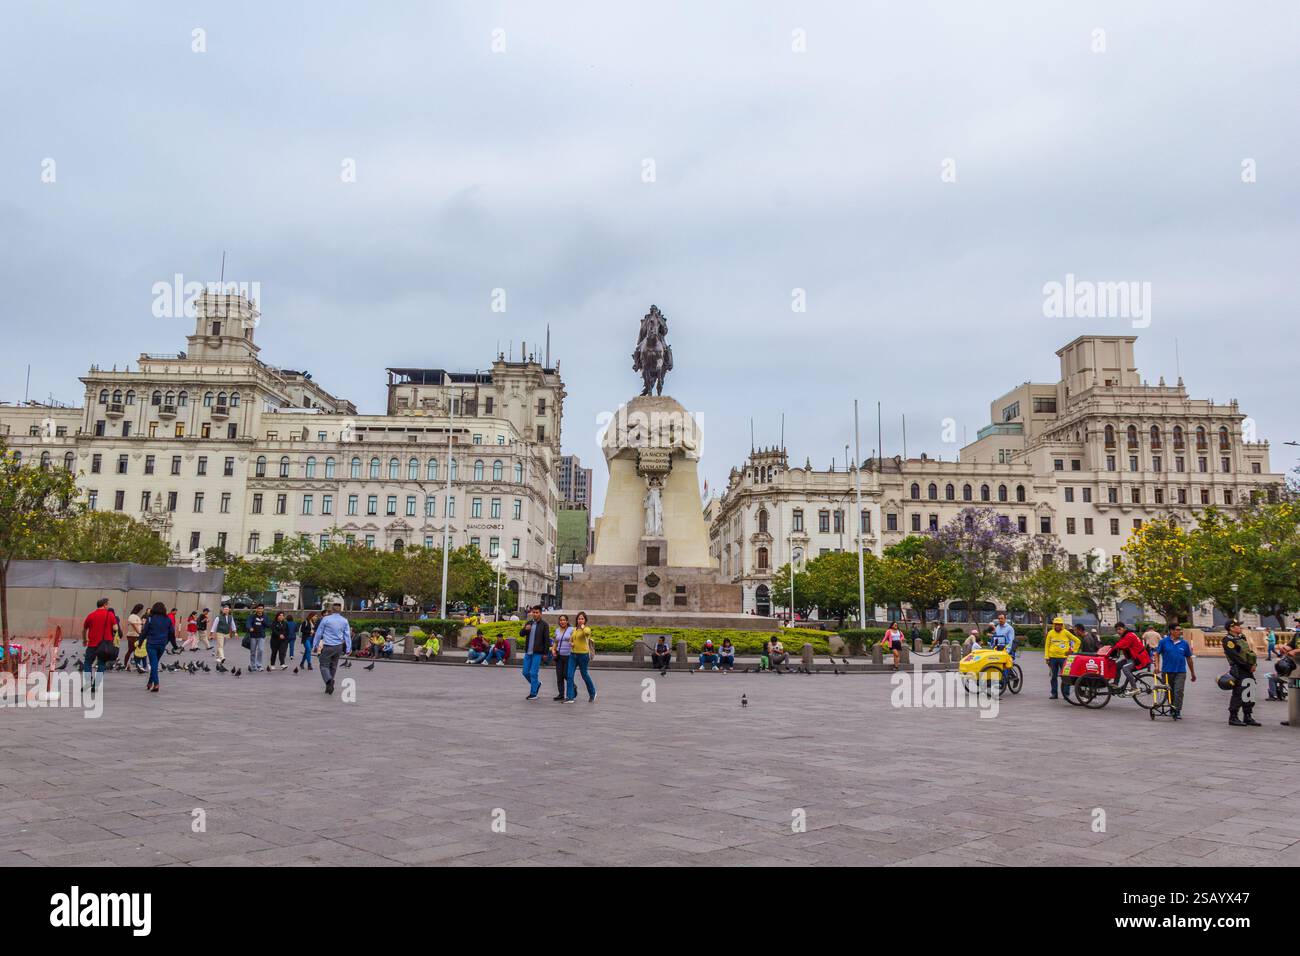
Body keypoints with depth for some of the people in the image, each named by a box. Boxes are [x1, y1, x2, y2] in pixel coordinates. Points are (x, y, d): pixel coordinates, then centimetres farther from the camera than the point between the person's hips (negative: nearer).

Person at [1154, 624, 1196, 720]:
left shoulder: (1184, 643, 2)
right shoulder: (1164, 641, -2)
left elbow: (1189, 658, 10)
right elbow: (1157, 654, 3)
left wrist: (1193, 673, 15)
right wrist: (1157, 666, -9)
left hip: (1180, 671, 0)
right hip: (1167, 671, 0)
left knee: (1179, 691, -10)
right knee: (1169, 692, 12)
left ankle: (1177, 711, -6)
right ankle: (1171, 709, 30)